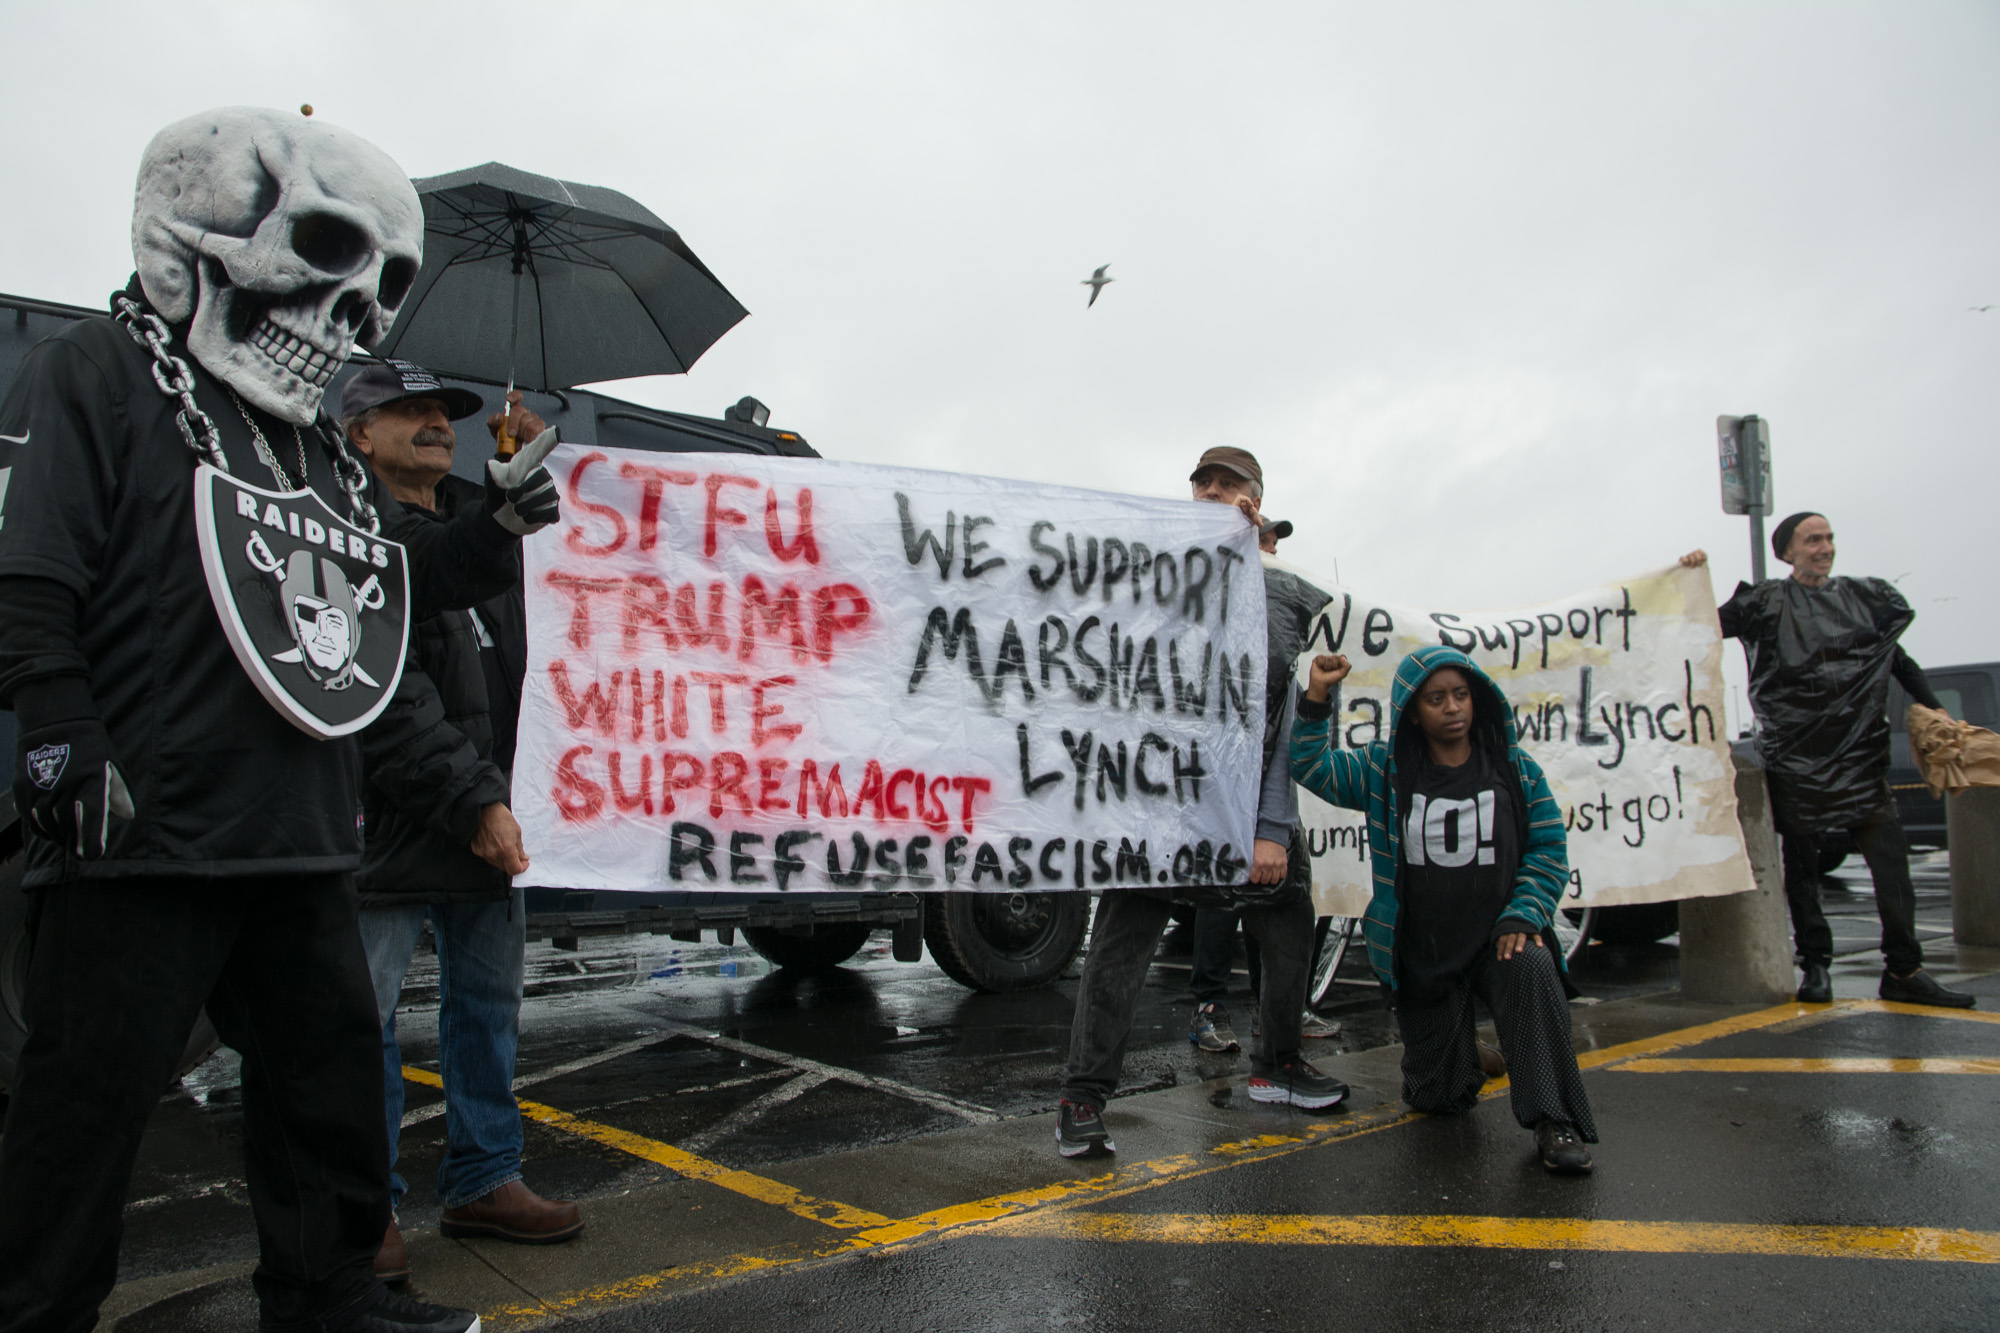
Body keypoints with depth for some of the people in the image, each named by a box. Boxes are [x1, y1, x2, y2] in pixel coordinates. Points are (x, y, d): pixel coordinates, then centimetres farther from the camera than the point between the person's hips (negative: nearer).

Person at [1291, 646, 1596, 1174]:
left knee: (1533, 966, -37)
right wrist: (1316, 699, -18)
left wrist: (1522, 915, -12)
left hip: (1497, 941, 0)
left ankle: (1555, 1123, -26)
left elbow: (1549, 849, 1)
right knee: (1441, 1098, 5)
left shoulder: (1516, 769, 1)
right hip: (1421, 957, 1)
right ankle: (1458, 1046, 42)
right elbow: (1313, 768, -5)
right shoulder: (1385, 771, -1)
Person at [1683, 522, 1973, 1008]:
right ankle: (1815, 966, 14)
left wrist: (1936, 709, 16)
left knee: (1891, 857, -5)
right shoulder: (1768, 602, 3)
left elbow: (1898, 660, 22)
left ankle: (1903, 970, 1)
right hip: (1795, 754, -3)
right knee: (1801, 863, 4)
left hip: (1861, 751, 3)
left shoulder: (1864, 596, 14)